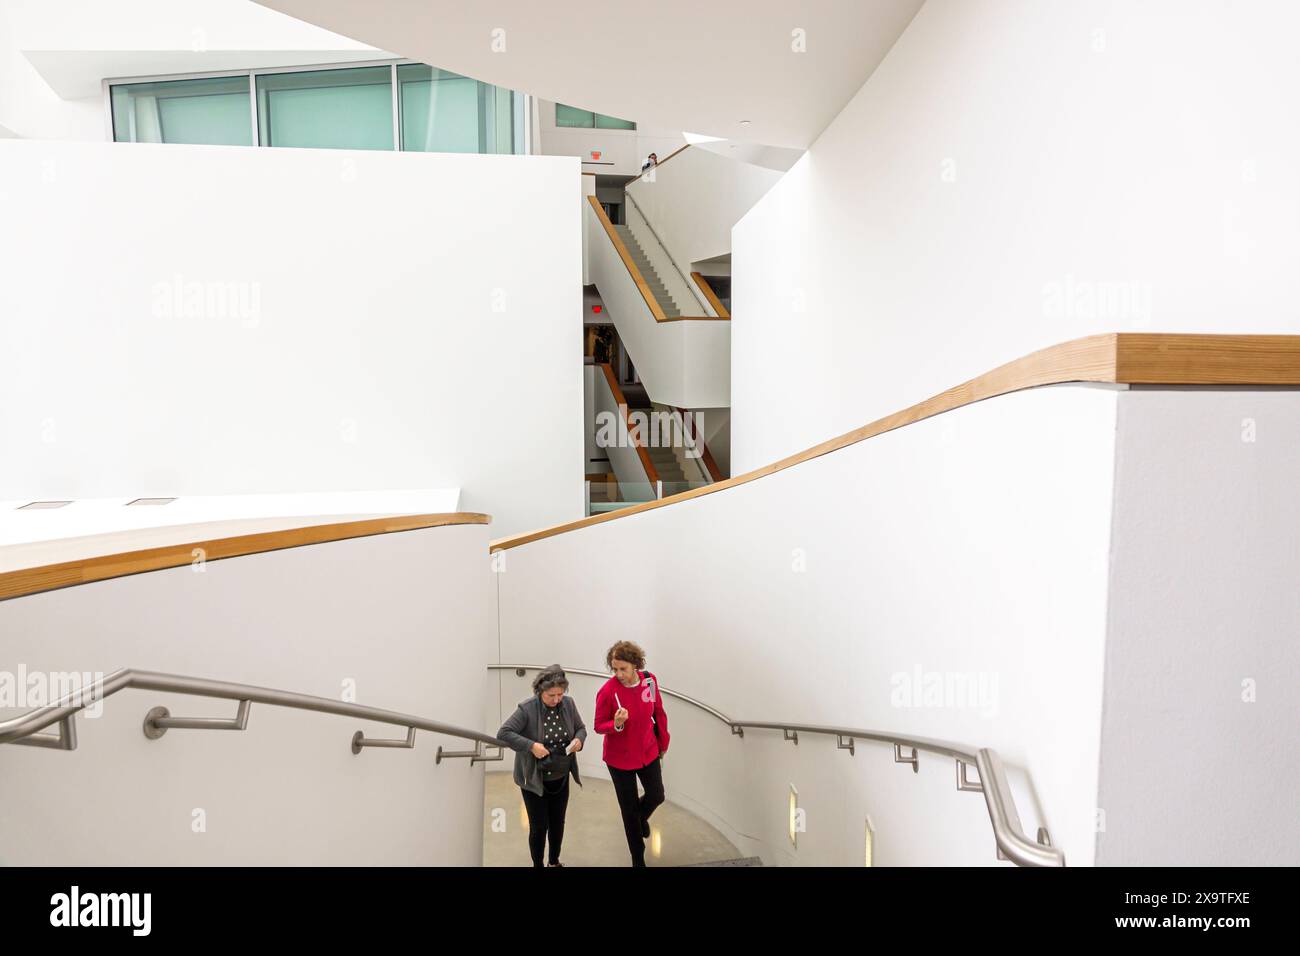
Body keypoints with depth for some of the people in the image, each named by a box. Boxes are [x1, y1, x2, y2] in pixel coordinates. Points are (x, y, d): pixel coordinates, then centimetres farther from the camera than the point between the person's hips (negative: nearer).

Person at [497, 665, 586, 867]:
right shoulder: (527, 709, -21)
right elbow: (503, 733, -23)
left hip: (561, 778, 5)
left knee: (558, 823, 19)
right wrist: (531, 746, -30)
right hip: (534, 779, -4)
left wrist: (578, 739, -16)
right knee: (539, 826, 4)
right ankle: (538, 865, 28)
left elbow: (581, 728, 6)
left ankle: (554, 862, 43)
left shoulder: (569, 704, -8)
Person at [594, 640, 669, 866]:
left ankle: (642, 816, 52)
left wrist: (663, 743, 10)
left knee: (656, 796, 15)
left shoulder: (650, 680, -13)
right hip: (620, 758, -3)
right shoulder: (607, 691, -24)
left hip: (648, 752, 3)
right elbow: (599, 726, -13)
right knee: (628, 809, 9)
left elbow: (659, 714, 1)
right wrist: (616, 724, -34)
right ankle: (638, 857, 32)